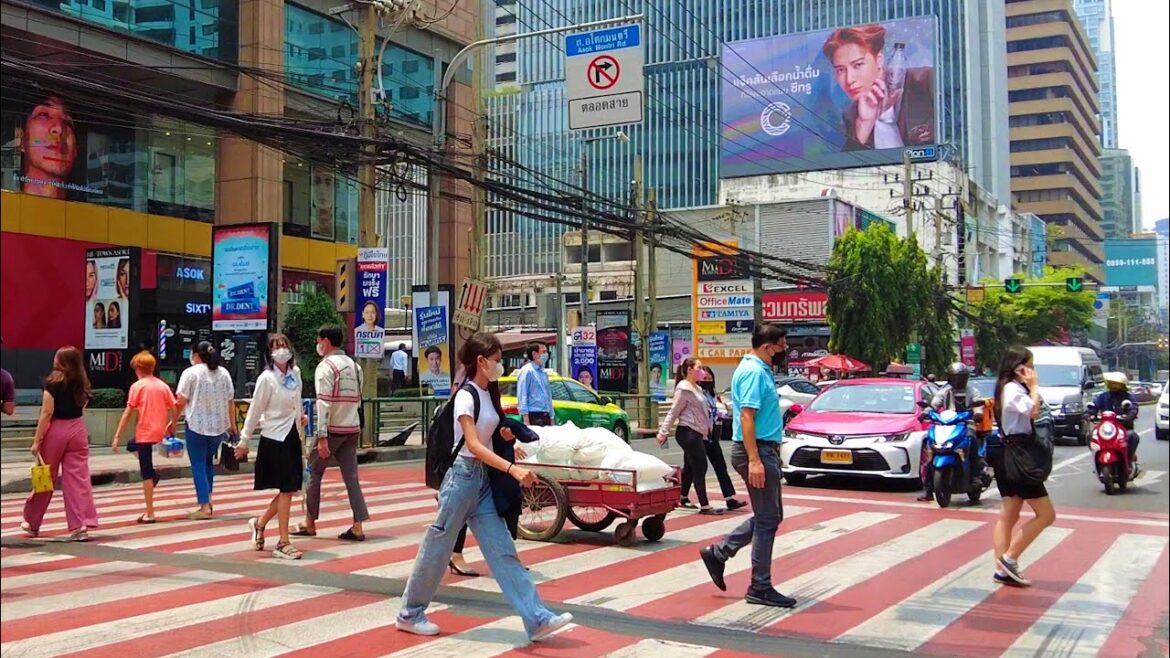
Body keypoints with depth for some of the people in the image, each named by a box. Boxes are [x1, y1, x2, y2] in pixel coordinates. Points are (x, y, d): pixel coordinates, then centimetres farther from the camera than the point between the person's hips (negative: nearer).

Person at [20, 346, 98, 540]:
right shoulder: (82, 383, 5)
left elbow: (47, 413, -12)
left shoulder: (53, 382, -10)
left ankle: (32, 523, 28)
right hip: (78, 430, 3)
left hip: (55, 430, -3)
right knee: (78, 478, 1)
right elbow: (82, 407, 7)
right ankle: (81, 525, -7)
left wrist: (36, 441, -9)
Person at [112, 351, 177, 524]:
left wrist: (117, 437, -7)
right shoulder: (163, 385, 6)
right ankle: (153, 474, 19)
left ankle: (150, 514, 3)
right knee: (132, 445, 33)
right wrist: (171, 427, 23)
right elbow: (174, 410, 4)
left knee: (147, 474, 0)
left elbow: (128, 413, -10)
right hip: (159, 432, 5)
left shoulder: (137, 386, -6)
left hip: (145, 433, -5)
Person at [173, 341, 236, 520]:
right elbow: (231, 401, 9)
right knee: (209, 462, 20)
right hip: (219, 426, 5)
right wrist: (232, 424, 18)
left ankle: (204, 507, -5)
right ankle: (208, 500, 21)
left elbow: (180, 401, -9)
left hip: (197, 425, -5)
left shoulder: (191, 373, -7)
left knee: (198, 465, 0)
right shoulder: (224, 373, 7)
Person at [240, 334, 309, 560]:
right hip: (274, 439, -7)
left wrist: (300, 416, 6)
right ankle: (283, 543, 2)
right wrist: (244, 441, -2)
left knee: (290, 489, 10)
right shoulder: (267, 378, -13)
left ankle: (260, 523, 32)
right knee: (286, 490, -6)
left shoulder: (295, 373, 6)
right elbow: (255, 411, -7)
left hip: (292, 437, 7)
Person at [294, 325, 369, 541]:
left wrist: (322, 437, -22)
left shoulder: (326, 366, -11)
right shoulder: (354, 365, 12)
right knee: (351, 476, 5)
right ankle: (357, 527, 0)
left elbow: (324, 403, -18)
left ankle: (309, 523, 17)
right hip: (352, 428, 6)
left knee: (314, 473, 9)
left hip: (332, 428, -6)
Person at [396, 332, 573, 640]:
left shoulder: (486, 394, 10)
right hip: (463, 474, -8)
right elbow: (473, 445, -25)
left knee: (502, 550, 3)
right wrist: (512, 469, -34)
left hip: (483, 477, 8)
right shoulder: (466, 396, -15)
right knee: (438, 547, 5)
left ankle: (537, 619, -2)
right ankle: (410, 614, 21)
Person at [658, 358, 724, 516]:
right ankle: (705, 506, -9)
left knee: (690, 468, 13)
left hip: (695, 433, 9)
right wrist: (663, 432, -15)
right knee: (700, 467, -10)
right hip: (688, 433, -9)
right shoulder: (684, 389, -12)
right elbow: (673, 412, -14)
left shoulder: (696, 388, 16)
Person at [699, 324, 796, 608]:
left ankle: (718, 552, 20)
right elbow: (746, 416, -24)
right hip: (758, 450, -10)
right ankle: (760, 588, 4)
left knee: (768, 517, 16)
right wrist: (754, 460, -28)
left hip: (764, 450, 10)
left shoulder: (758, 370, 16)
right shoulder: (754, 372, -16)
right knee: (767, 519, -3)